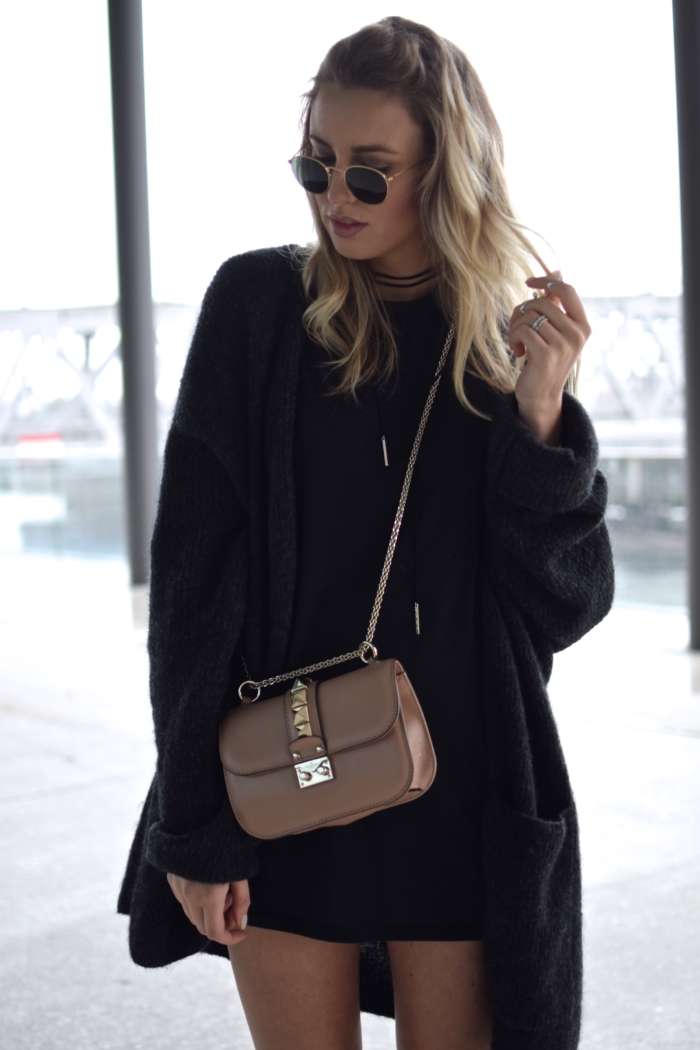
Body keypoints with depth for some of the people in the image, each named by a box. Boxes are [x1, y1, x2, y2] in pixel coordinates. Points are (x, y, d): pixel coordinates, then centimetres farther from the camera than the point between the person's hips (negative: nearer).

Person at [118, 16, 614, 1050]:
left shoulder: (514, 339, 2)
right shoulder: (258, 305, -3)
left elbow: (565, 605, -1)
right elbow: (194, 576, -5)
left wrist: (543, 419, -15)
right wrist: (195, 822, -7)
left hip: (461, 803, 1)